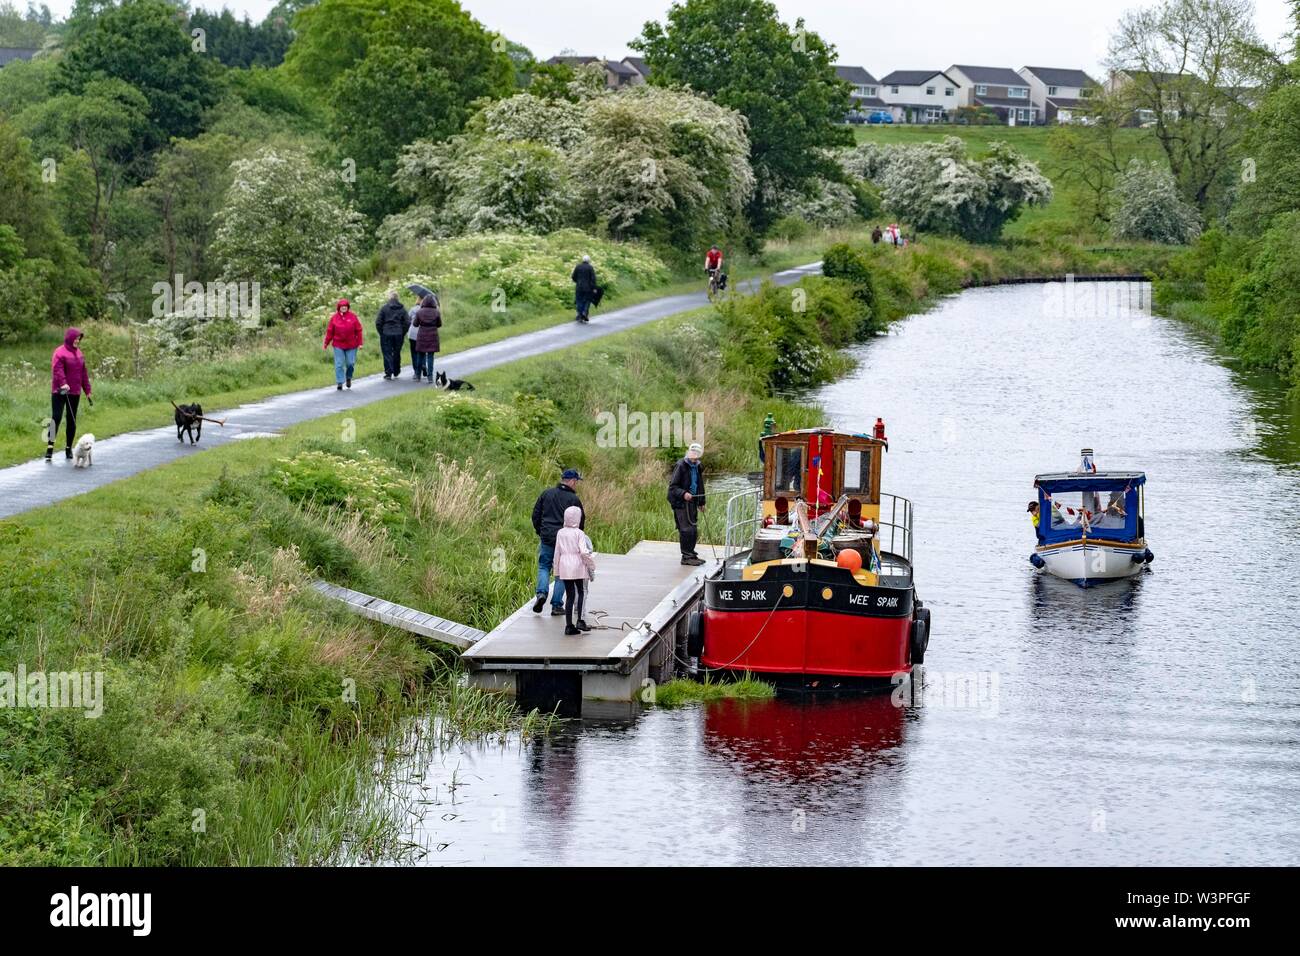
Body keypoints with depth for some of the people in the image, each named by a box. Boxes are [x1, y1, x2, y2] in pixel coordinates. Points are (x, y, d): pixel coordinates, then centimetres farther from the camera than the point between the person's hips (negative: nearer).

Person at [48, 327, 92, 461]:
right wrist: (63, 384, -35)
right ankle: (50, 448, -16)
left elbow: (83, 373, 20)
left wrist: (87, 390, 18)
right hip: (59, 392, -7)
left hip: (75, 393, 7)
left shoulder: (78, 353, 15)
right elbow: (57, 370, -21)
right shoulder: (60, 352, -8)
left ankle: (69, 449, 18)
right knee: (56, 418, -13)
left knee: (72, 421, 9)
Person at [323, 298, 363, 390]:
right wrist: (326, 344, 2)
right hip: (338, 345, 0)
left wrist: (359, 343, -2)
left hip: (351, 345, 0)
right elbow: (330, 331, 3)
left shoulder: (353, 316, -1)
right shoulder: (334, 317, 0)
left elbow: (358, 330, 1)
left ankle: (348, 377, 32)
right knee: (339, 364, -3)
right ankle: (339, 382, 2)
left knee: (350, 363, 4)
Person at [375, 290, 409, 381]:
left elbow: (378, 322, -7)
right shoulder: (402, 308, 0)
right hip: (399, 334, 3)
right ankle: (396, 372, 28)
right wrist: (403, 333, 10)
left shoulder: (384, 308, -8)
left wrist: (381, 332, 4)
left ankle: (388, 374, -5)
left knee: (387, 354, 2)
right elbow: (407, 322, -1)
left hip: (386, 334, -3)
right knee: (397, 353, 17)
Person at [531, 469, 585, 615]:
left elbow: (535, 515, 8)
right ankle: (557, 605, 7)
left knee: (543, 567, 15)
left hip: (547, 538, 2)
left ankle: (542, 593, -10)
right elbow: (581, 522, -4)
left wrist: (540, 532, 19)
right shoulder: (574, 500, -7)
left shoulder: (546, 494, 5)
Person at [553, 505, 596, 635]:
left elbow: (557, 552, 9)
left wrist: (557, 570, 17)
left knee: (569, 595, 6)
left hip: (564, 567, 3)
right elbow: (584, 552, -15)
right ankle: (579, 620, -3)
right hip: (578, 567, -3)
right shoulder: (579, 533, -8)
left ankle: (569, 625, 4)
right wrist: (592, 564, 0)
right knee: (581, 592, 11)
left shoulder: (560, 533, 4)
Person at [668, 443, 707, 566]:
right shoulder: (681, 466, -11)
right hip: (681, 503, -8)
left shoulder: (698, 467, 14)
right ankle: (686, 556, -4)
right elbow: (673, 486, -13)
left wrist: (701, 503, 25)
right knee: (686, 529, -10)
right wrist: (683, 494, -29)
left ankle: (691, 554, 23)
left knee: (694, 530, 11)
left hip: (692, 502, 8)